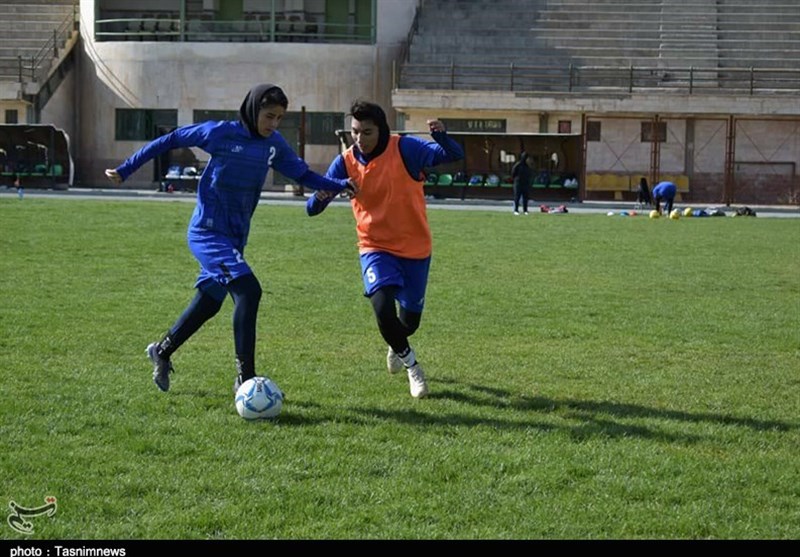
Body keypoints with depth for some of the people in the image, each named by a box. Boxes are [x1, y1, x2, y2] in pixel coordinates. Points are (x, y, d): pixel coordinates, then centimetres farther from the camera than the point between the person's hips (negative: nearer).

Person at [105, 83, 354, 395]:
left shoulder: (274, 144, 4)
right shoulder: (221, 133, -13)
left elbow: (303, 174, 12)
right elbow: (171, 140, -4)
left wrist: (341, 185, -4)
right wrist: (126, 170, -2)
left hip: (234, 238, 7)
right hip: (207, 233, -7)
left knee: (208, 303, 16)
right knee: (248, 290, -22)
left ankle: (162, 352, 39)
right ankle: (245, 377, -17)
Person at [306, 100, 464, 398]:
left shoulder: (405, 149, -15)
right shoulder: (345, 162, -8)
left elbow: (453, 156, -22)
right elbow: (312, 208, -8)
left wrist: (441, 136, -44)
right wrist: (320, 196, -32)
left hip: (414, 248, 0)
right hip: (375, 247, 0)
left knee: (409, 320, 10)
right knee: (383, 309, -23)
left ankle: (397, 347, 51)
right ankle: (411, 365, 6)